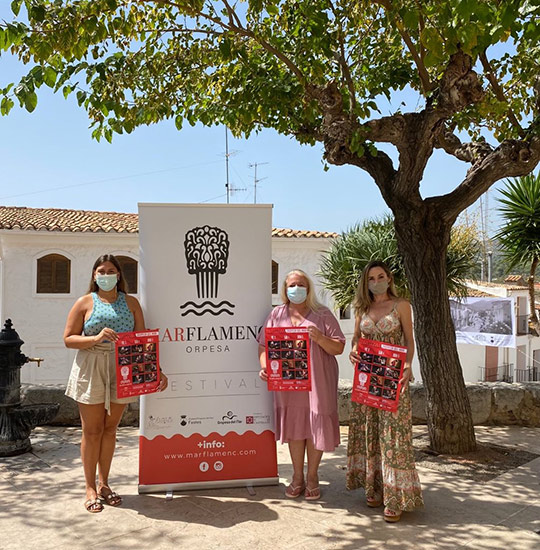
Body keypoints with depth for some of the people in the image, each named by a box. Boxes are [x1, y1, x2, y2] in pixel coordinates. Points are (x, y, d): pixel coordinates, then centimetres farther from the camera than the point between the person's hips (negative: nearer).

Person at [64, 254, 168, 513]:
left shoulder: (131, 303, 8)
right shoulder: (85, 302, 2)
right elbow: (68, 339, -1)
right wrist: (97, 338, -18)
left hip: (122, 371, 2)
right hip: (91, 370, -2)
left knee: (110, 429, 11)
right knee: (92, 430, 5)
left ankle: (103, 484, 26)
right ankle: (91, 488, 19)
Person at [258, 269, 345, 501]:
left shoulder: (322, 315, 1)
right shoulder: (277, 314, 8)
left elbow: (339, 348, -2)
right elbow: (264, 345, 7)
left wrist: (319, 338, -20)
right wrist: (264, 367, -10)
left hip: (317, 382, -2)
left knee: (315, 427, 4)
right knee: (294, 427, 9)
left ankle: (312, 477, 22)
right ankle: (297, 477, 24)